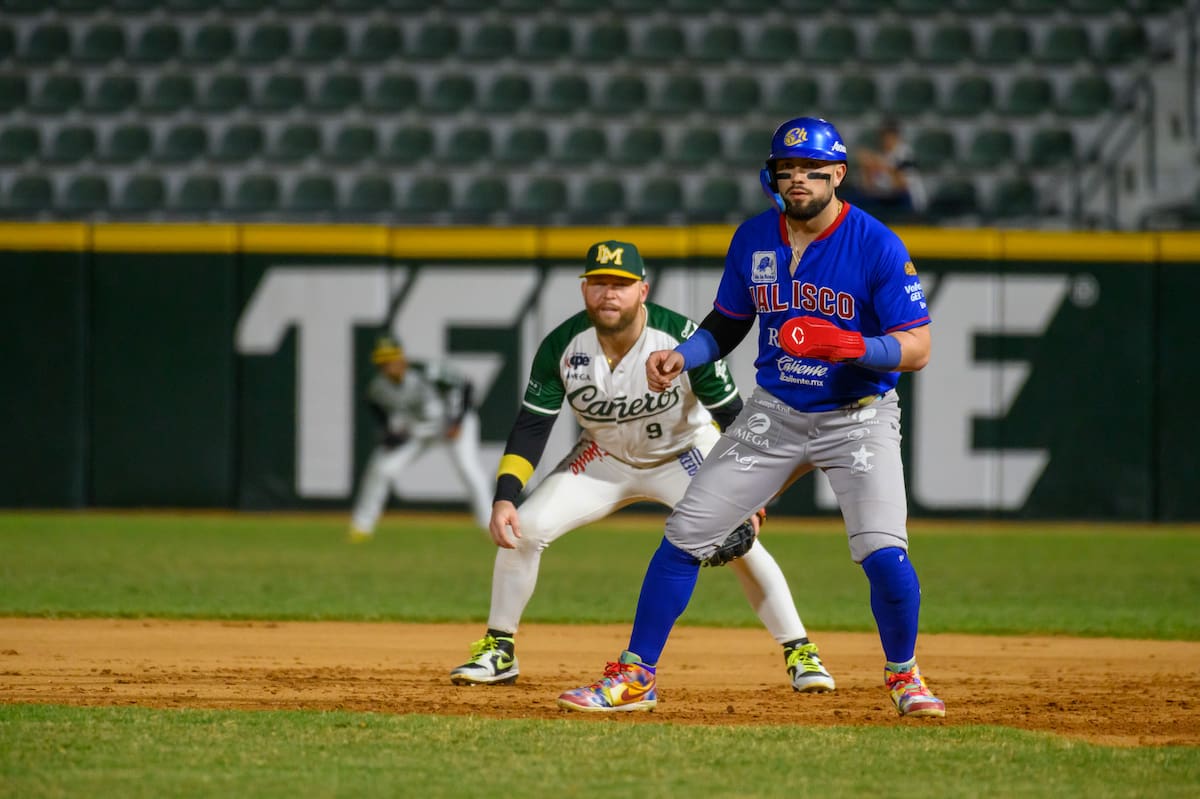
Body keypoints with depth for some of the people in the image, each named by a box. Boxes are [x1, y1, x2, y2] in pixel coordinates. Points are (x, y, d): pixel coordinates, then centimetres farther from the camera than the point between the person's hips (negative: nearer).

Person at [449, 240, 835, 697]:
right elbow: (531, 428, -16)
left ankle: (800, 653, -6)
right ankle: (498, 651, 4)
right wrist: (503, 498, -29)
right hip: (604, 460, 3)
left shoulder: (683, 339, -28)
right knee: (522, 527, -13)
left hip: (685, 455, -2)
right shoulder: (562, 346, -21)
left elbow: (732, 415, -19)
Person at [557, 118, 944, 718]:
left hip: (859, 417, -4)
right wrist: (681, 356, -6)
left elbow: (916, 348, -17)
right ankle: (635, 676, 11)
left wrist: (850, 345, -34)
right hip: (775, 414, 4)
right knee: (684, 535, -2)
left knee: (882, 554, -21)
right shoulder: (753, 239, -1)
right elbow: (727, 323, 13)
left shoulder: (878, 246, -15)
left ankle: (903, 675, 6)